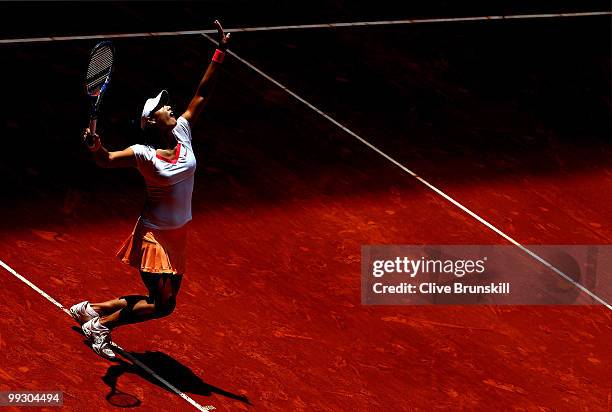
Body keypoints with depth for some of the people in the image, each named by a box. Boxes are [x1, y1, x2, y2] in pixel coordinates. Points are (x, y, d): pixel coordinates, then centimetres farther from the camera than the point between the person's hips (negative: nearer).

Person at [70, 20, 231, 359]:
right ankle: (100, 325, 9)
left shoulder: (183, 132, -2)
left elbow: (202, 93, 0)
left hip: (178, 236, 7)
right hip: (154, 235, -7)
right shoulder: (143, 154, -15)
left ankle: (90, 309, 26)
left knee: (163, 301, 12)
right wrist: (95, 147, -41)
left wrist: (221, 51, -4)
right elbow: (106, 160, -17)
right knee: (162, 304, -9)